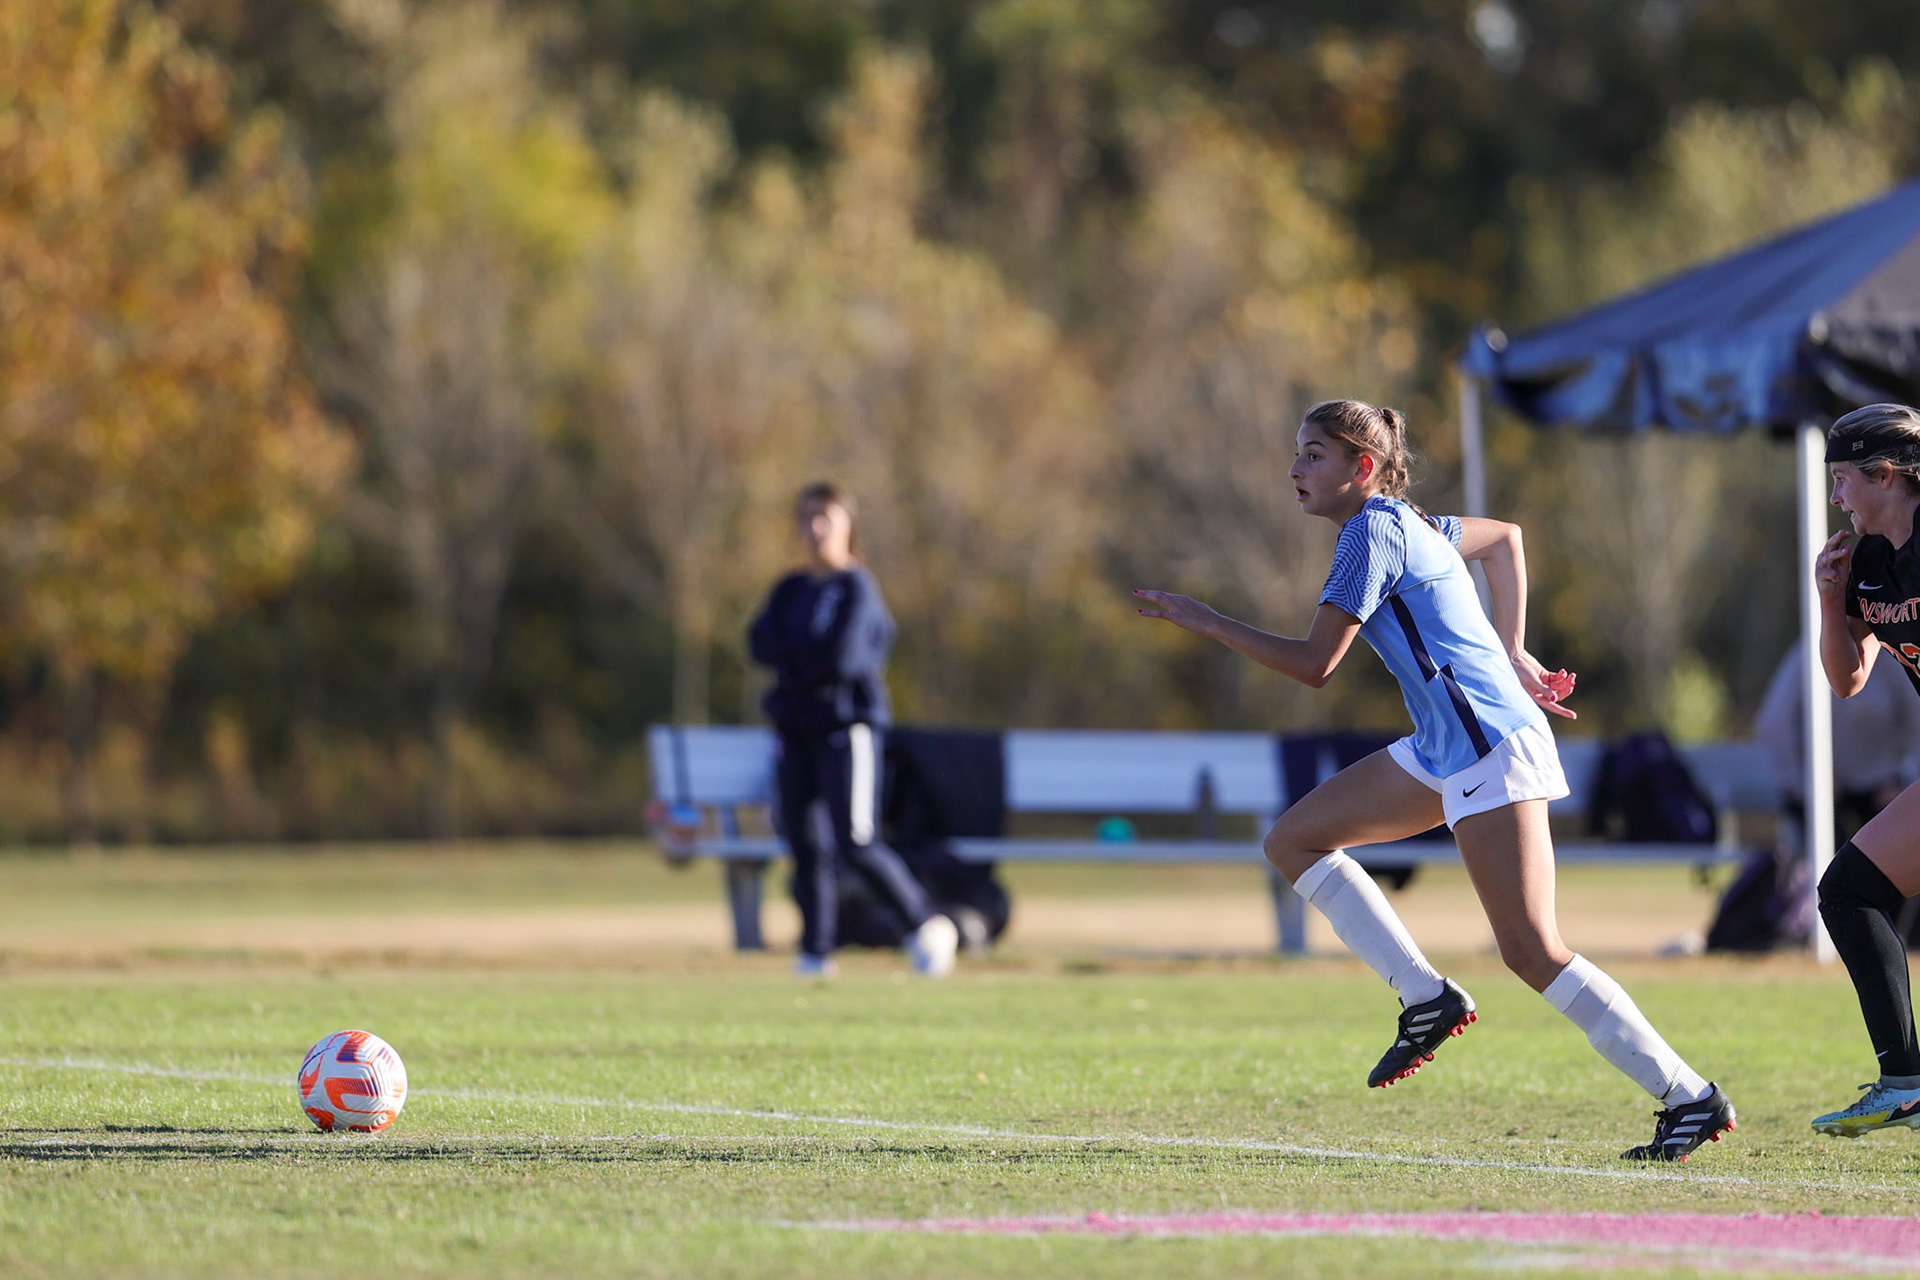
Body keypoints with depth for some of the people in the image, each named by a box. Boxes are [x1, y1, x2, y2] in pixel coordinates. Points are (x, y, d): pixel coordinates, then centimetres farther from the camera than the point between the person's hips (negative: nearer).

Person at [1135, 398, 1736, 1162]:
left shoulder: (1373, 532, -12)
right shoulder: (1406, 524, 16)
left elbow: (1315, 665, -15)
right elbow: (1504, 537, 33)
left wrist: (1205, 623, -6)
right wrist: (1513, 657, 27)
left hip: (1489, 745, -10)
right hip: (1446, 752, 10)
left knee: (1530, 951, -13)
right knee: (1294, 841, 11)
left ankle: (1690, 1099, -10)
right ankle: (1425, 997, 8)